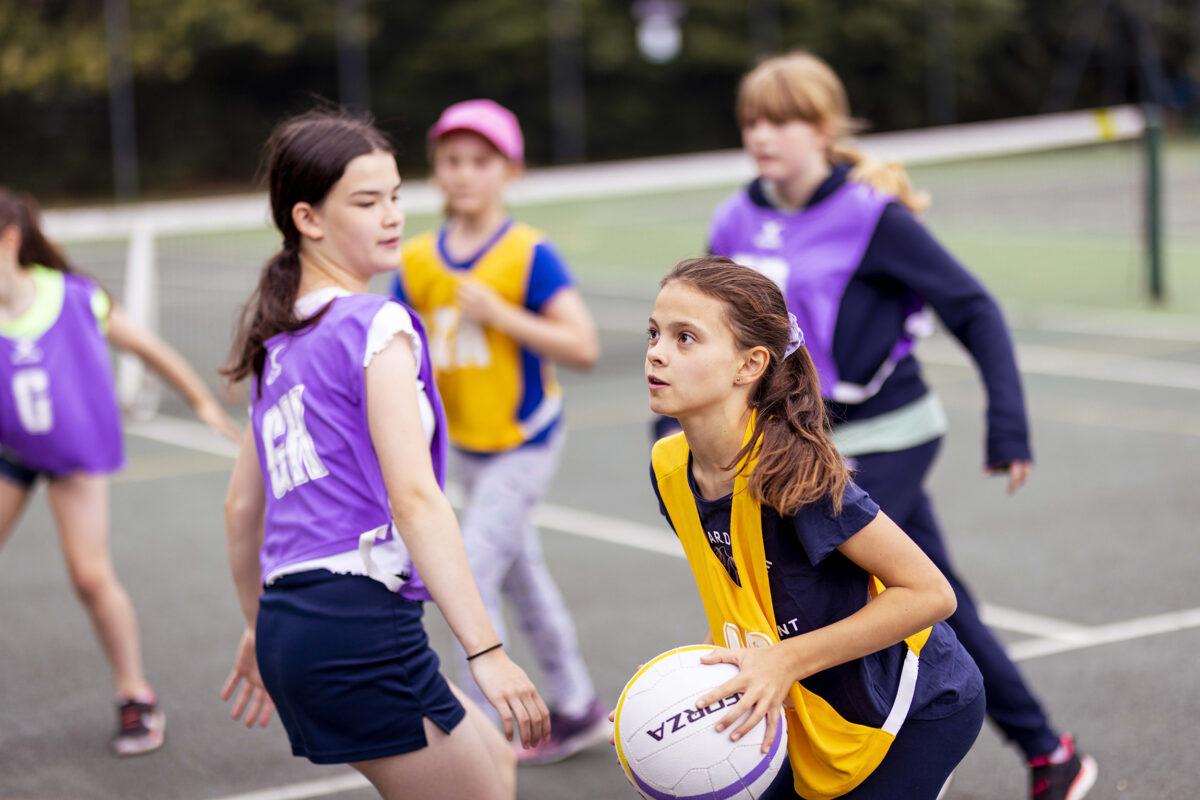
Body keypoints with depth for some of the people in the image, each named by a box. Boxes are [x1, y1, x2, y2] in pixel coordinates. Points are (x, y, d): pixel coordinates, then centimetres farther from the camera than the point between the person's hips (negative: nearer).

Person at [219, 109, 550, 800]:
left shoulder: (279, 341, 16)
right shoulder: (379, 327, -9)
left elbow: (242, 504, 22)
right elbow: (413, 496, -20)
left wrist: (261, 629, 33)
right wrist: (487, 652, -23)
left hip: (288, 621, 9)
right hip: (361, 620, -9)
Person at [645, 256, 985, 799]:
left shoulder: (794, 473, -30)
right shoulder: (670, 469, -7)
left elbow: (930, 593, -26)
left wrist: (786, 662, -28)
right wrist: (695, 684, -7)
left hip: (920, 712, -7)